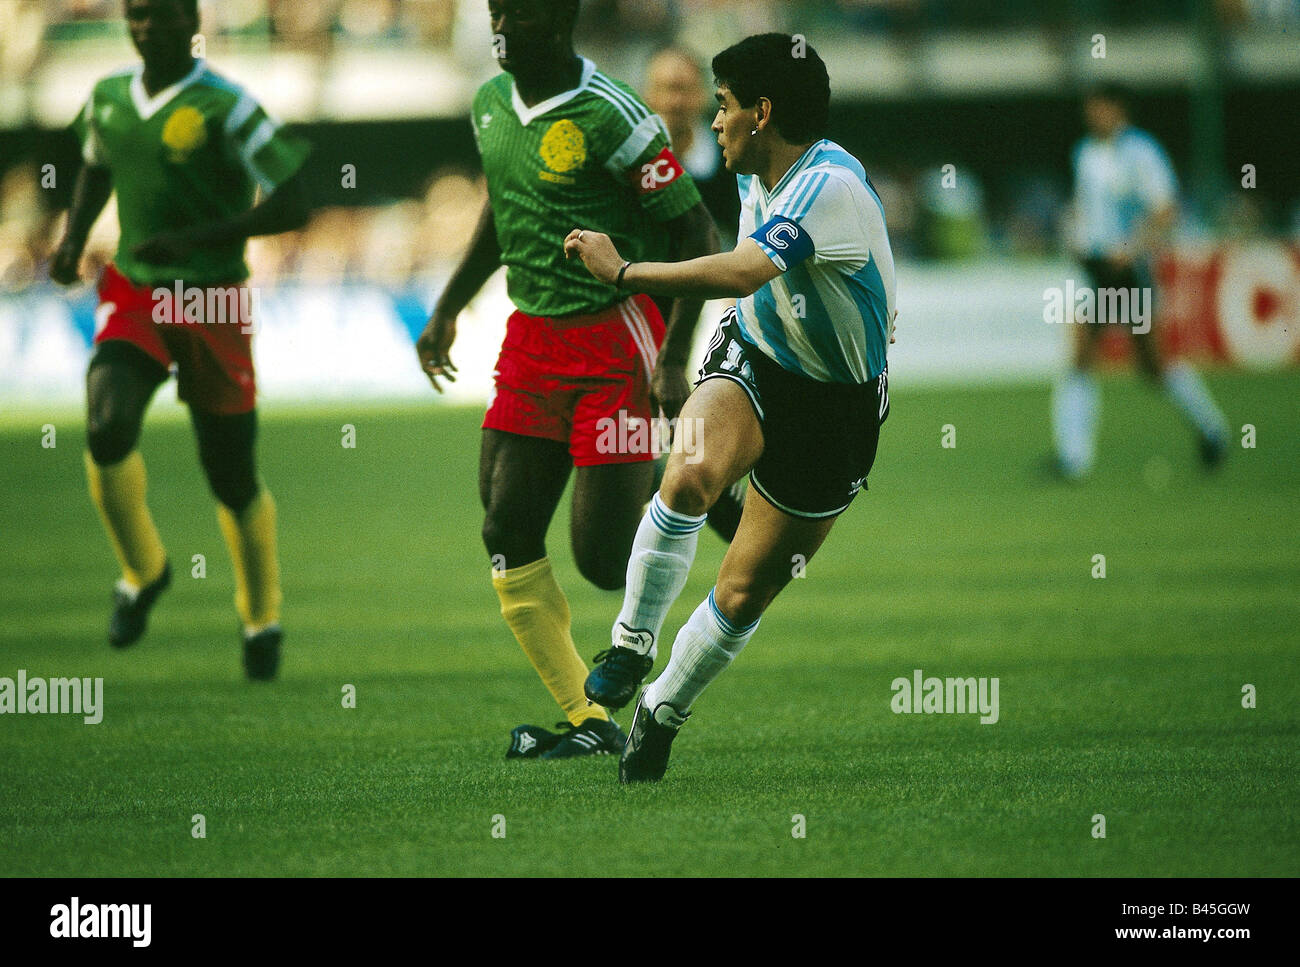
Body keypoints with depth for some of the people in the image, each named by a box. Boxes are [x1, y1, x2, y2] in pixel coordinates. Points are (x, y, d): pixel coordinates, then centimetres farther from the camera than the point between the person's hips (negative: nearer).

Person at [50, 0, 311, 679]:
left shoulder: (224, 109, -13)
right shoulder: (108, 98, 4)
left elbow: (291, 207, -14)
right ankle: (142, 572, 5)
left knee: (231, 475, 4)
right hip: (132, 292, 3)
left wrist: (193, 239, -21)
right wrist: (73, 240, 9)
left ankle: (261, 619, 29)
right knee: (107, 429, -22)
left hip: (210, 300, -3)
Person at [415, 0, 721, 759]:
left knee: (602, 560, -10)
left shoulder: (611, 118, -16)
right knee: (508, 534, -1)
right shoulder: (492, 104, 7)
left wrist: (674, 357, -17)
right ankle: (588, 722, 7)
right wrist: (449, 311, 25)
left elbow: (694, 234, -12)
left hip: (614, 336, -7)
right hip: (533, 336, 7)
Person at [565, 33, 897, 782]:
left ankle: (664, 709, 26)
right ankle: (633, 645, -16)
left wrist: (624, 271, -31)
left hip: (834, 406, -5)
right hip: (753, 362, 5)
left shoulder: (832, 186, -27)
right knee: (690, 475, -30)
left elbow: (743, 272, -39)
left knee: (746, 593, 3)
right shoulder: (758, 177, 1)